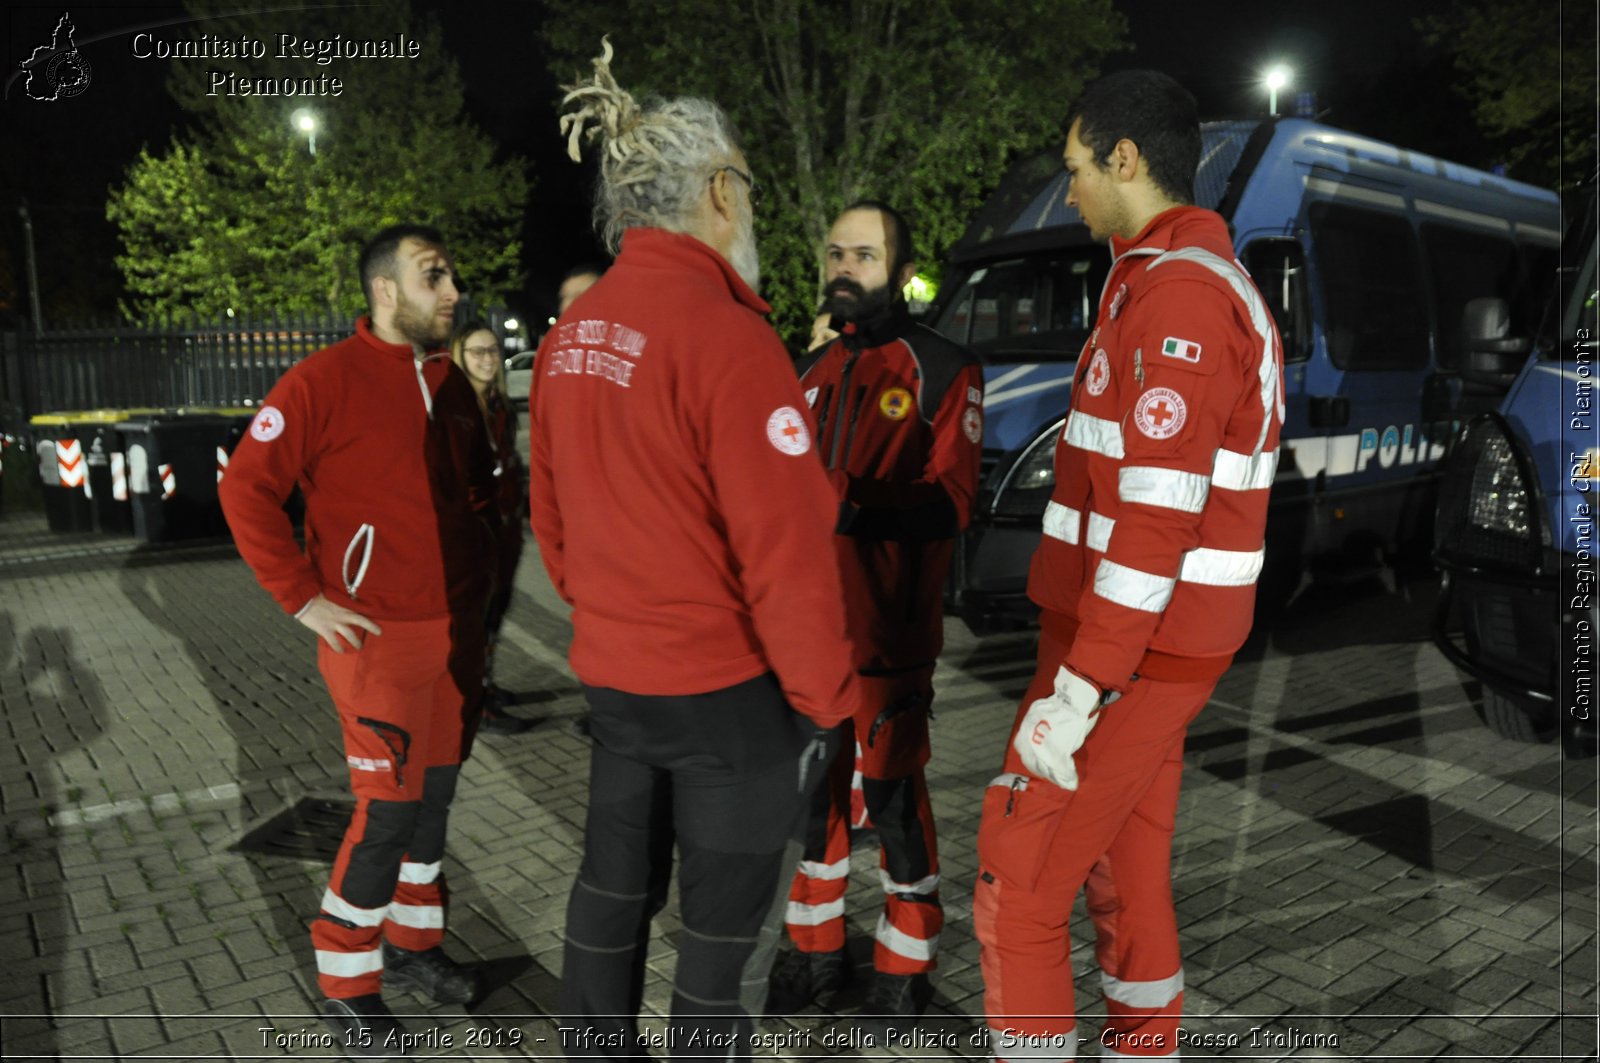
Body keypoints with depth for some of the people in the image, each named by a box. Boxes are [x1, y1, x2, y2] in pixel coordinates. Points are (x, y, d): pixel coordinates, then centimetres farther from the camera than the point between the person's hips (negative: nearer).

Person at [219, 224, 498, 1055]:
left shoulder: (452, 384, 9)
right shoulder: (326, 380, -12)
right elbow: (245, 489, -13)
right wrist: (302, 598, -13)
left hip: (456, 634, 7)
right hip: (379, 639, -7)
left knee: (435, 796, 16)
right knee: (388, 811, -2)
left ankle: (412, 944, 34)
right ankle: (346, 983, 20)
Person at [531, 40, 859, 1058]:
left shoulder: (571, 338, 4)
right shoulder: (726, 336, -20)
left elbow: (553, 518, 10)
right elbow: (785, 551, -21)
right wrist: (826, 695, -9)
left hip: (611, 674, 7)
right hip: (731, 689, -7)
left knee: (613, 892, 22)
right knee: (728, 930, 11)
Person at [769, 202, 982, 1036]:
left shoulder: (944, 372, -4)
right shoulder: (815, 369, 15)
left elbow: (949, 500, -13)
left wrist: (858, 509, -29)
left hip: (889, 630, -5)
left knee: (892, 795, 4)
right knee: (812, 785, 13)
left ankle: (903, 966, 23)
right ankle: (817, 945, 32)